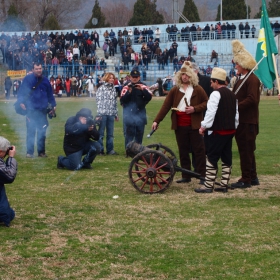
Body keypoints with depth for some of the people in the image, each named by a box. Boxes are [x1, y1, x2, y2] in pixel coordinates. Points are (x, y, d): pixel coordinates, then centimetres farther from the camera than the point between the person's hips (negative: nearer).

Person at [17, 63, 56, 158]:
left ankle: (41, 152, 15)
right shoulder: (28, 79, -3)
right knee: (30, 131, 0)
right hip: (31, 110, -3)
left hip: (43, 110, 3)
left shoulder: (45, 80, 8)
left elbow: (50, 93, 13)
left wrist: (53, 105, 11)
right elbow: (21, 91, -4)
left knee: (42, 132, 7)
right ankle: (29, 152, 7)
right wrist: (21, 102, -16)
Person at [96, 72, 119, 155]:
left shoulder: (113, 89, 13)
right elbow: (99, 101, -6)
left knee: (110, 133, 9)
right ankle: (100, 149, 5)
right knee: (101, 133, 1)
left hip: (111, 114, 5)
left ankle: (110, 149, 14)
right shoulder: (101, 88, -2)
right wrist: (99, 113, -12)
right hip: (103, 113, -5)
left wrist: (116, 114, 16)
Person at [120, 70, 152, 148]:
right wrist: (129, 92, -21)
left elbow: (149, 97, -9)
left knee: (139, 135, 10)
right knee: (129, 135, -2)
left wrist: (142, 89, -21)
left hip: (140, 113, 2)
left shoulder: (143, 87, 4)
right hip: (129, 114, -2)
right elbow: (122, 100, -8)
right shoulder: (126, 87, 1)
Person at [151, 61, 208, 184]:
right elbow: (165, 106, 1)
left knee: (199, 150, -2)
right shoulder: (175, 90, 6)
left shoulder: (197, 89, -1)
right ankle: (186, 176, 15)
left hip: (194, 125, -3)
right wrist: (156, 121, -5)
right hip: (180, 125, 3)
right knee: (183, 151, 8)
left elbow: (206, 103, 1)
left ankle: (202, 176, 1)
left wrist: (195, 109, -14)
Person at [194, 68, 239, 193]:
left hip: (218, 131, -8)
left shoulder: (216, 94, -12)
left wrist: (204, 127, -11)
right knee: (226, 158, 10)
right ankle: (224, 185, 12)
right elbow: (236, 113, 17)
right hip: (230, 130, 8)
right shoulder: (232, 94, 14)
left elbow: (210, 112, -18)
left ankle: (208, 186, -5)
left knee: (212, 158, -4)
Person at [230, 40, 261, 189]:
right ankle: (252, 177, 23)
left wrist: (235, 107, -23)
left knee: (246, 150, -6)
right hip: (241, 121, 10)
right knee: (246, 150, 15)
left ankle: (246, 179, -1)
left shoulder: (252, 79, -14)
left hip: (248, 122, -10)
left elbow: (251, 100, -24)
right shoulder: (241, 80, 17)